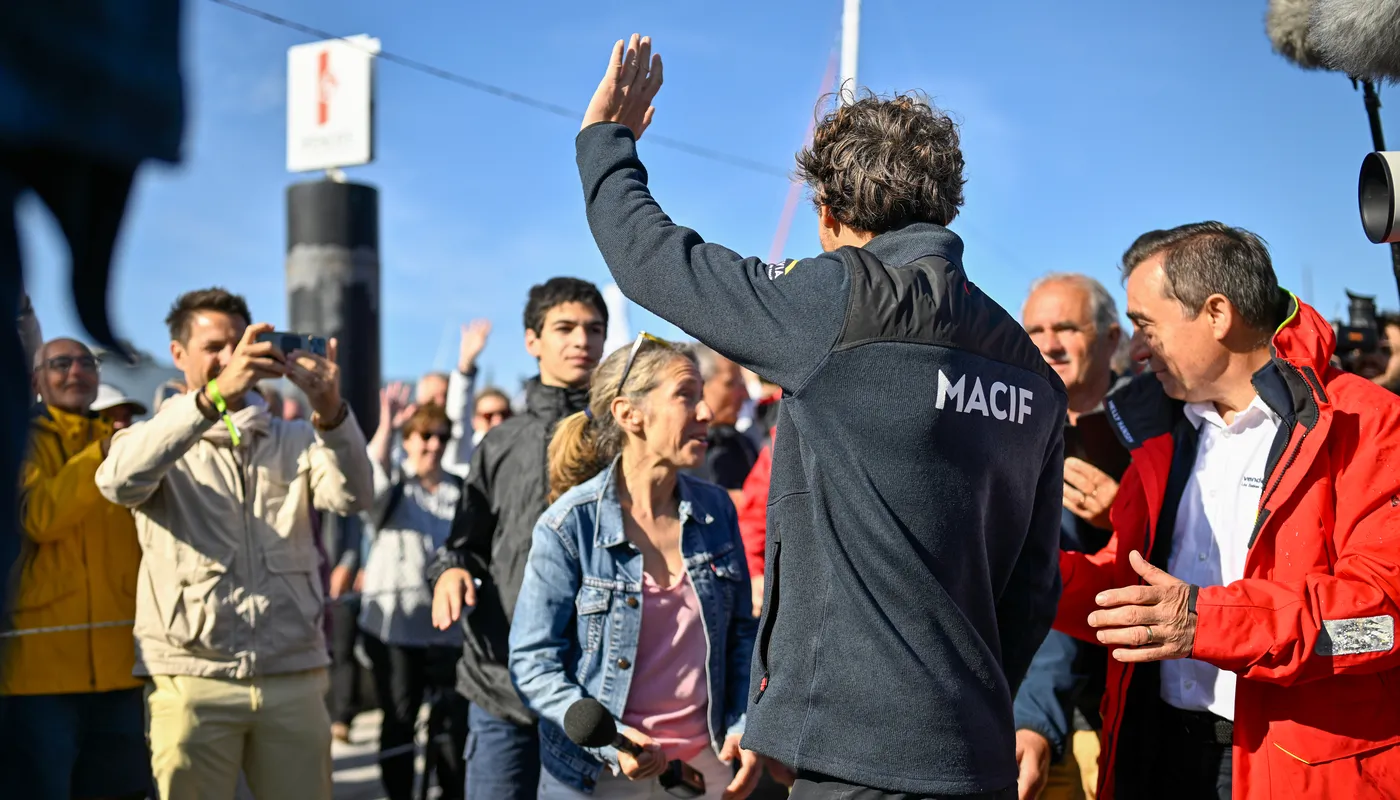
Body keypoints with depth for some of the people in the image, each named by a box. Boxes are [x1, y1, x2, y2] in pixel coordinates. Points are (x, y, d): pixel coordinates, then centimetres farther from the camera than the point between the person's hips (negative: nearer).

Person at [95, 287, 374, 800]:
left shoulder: (293, 441, 13)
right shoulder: (154, 440, 7)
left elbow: (352, 497, -6)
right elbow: (120, 481, -17)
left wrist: (330, 411, -26)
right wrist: (215, 395, -29)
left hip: (294, 675, 2)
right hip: (192, 679, -2)